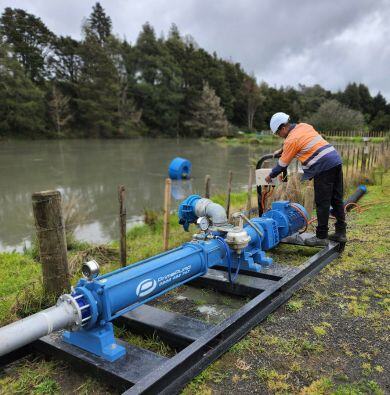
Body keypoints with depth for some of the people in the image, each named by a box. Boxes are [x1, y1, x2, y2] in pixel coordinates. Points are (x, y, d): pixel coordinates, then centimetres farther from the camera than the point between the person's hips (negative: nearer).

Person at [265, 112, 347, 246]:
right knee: (337, 200, 12)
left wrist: (270, 176, 16)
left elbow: (282, 164, 1)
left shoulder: (291, 140, -8)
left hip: (324, 167, -9)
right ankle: (341, 233, 20)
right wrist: (282, 150, 39)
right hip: (336, 161, 9)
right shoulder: (304, 126, 16)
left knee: (322, 203, -3)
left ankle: (321, 237, 3)